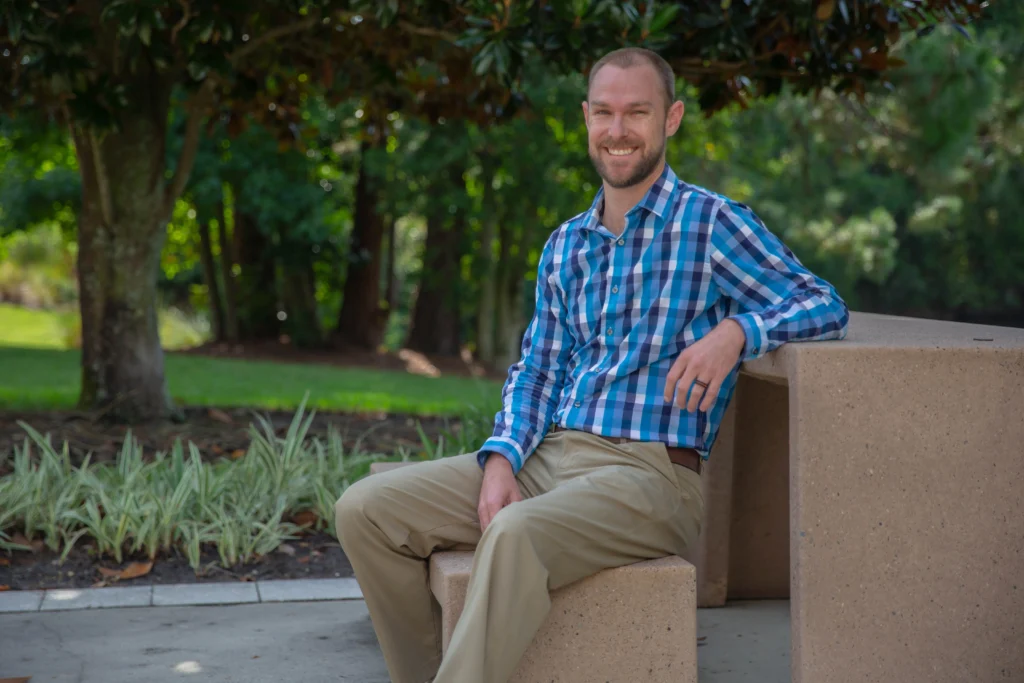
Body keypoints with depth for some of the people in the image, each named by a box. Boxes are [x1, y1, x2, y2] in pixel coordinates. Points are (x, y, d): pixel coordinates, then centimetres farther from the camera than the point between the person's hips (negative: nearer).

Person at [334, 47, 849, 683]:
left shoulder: (710, 222, -1)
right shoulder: (565, 245, 17)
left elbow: (826, 306, -5)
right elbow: (536, 369, 15)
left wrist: (736, 330, -26)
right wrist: (502, 457, -4)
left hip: (650, 472, -6)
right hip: (548, 457, 7)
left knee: (515, 533, -37)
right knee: (367, 509, -8)